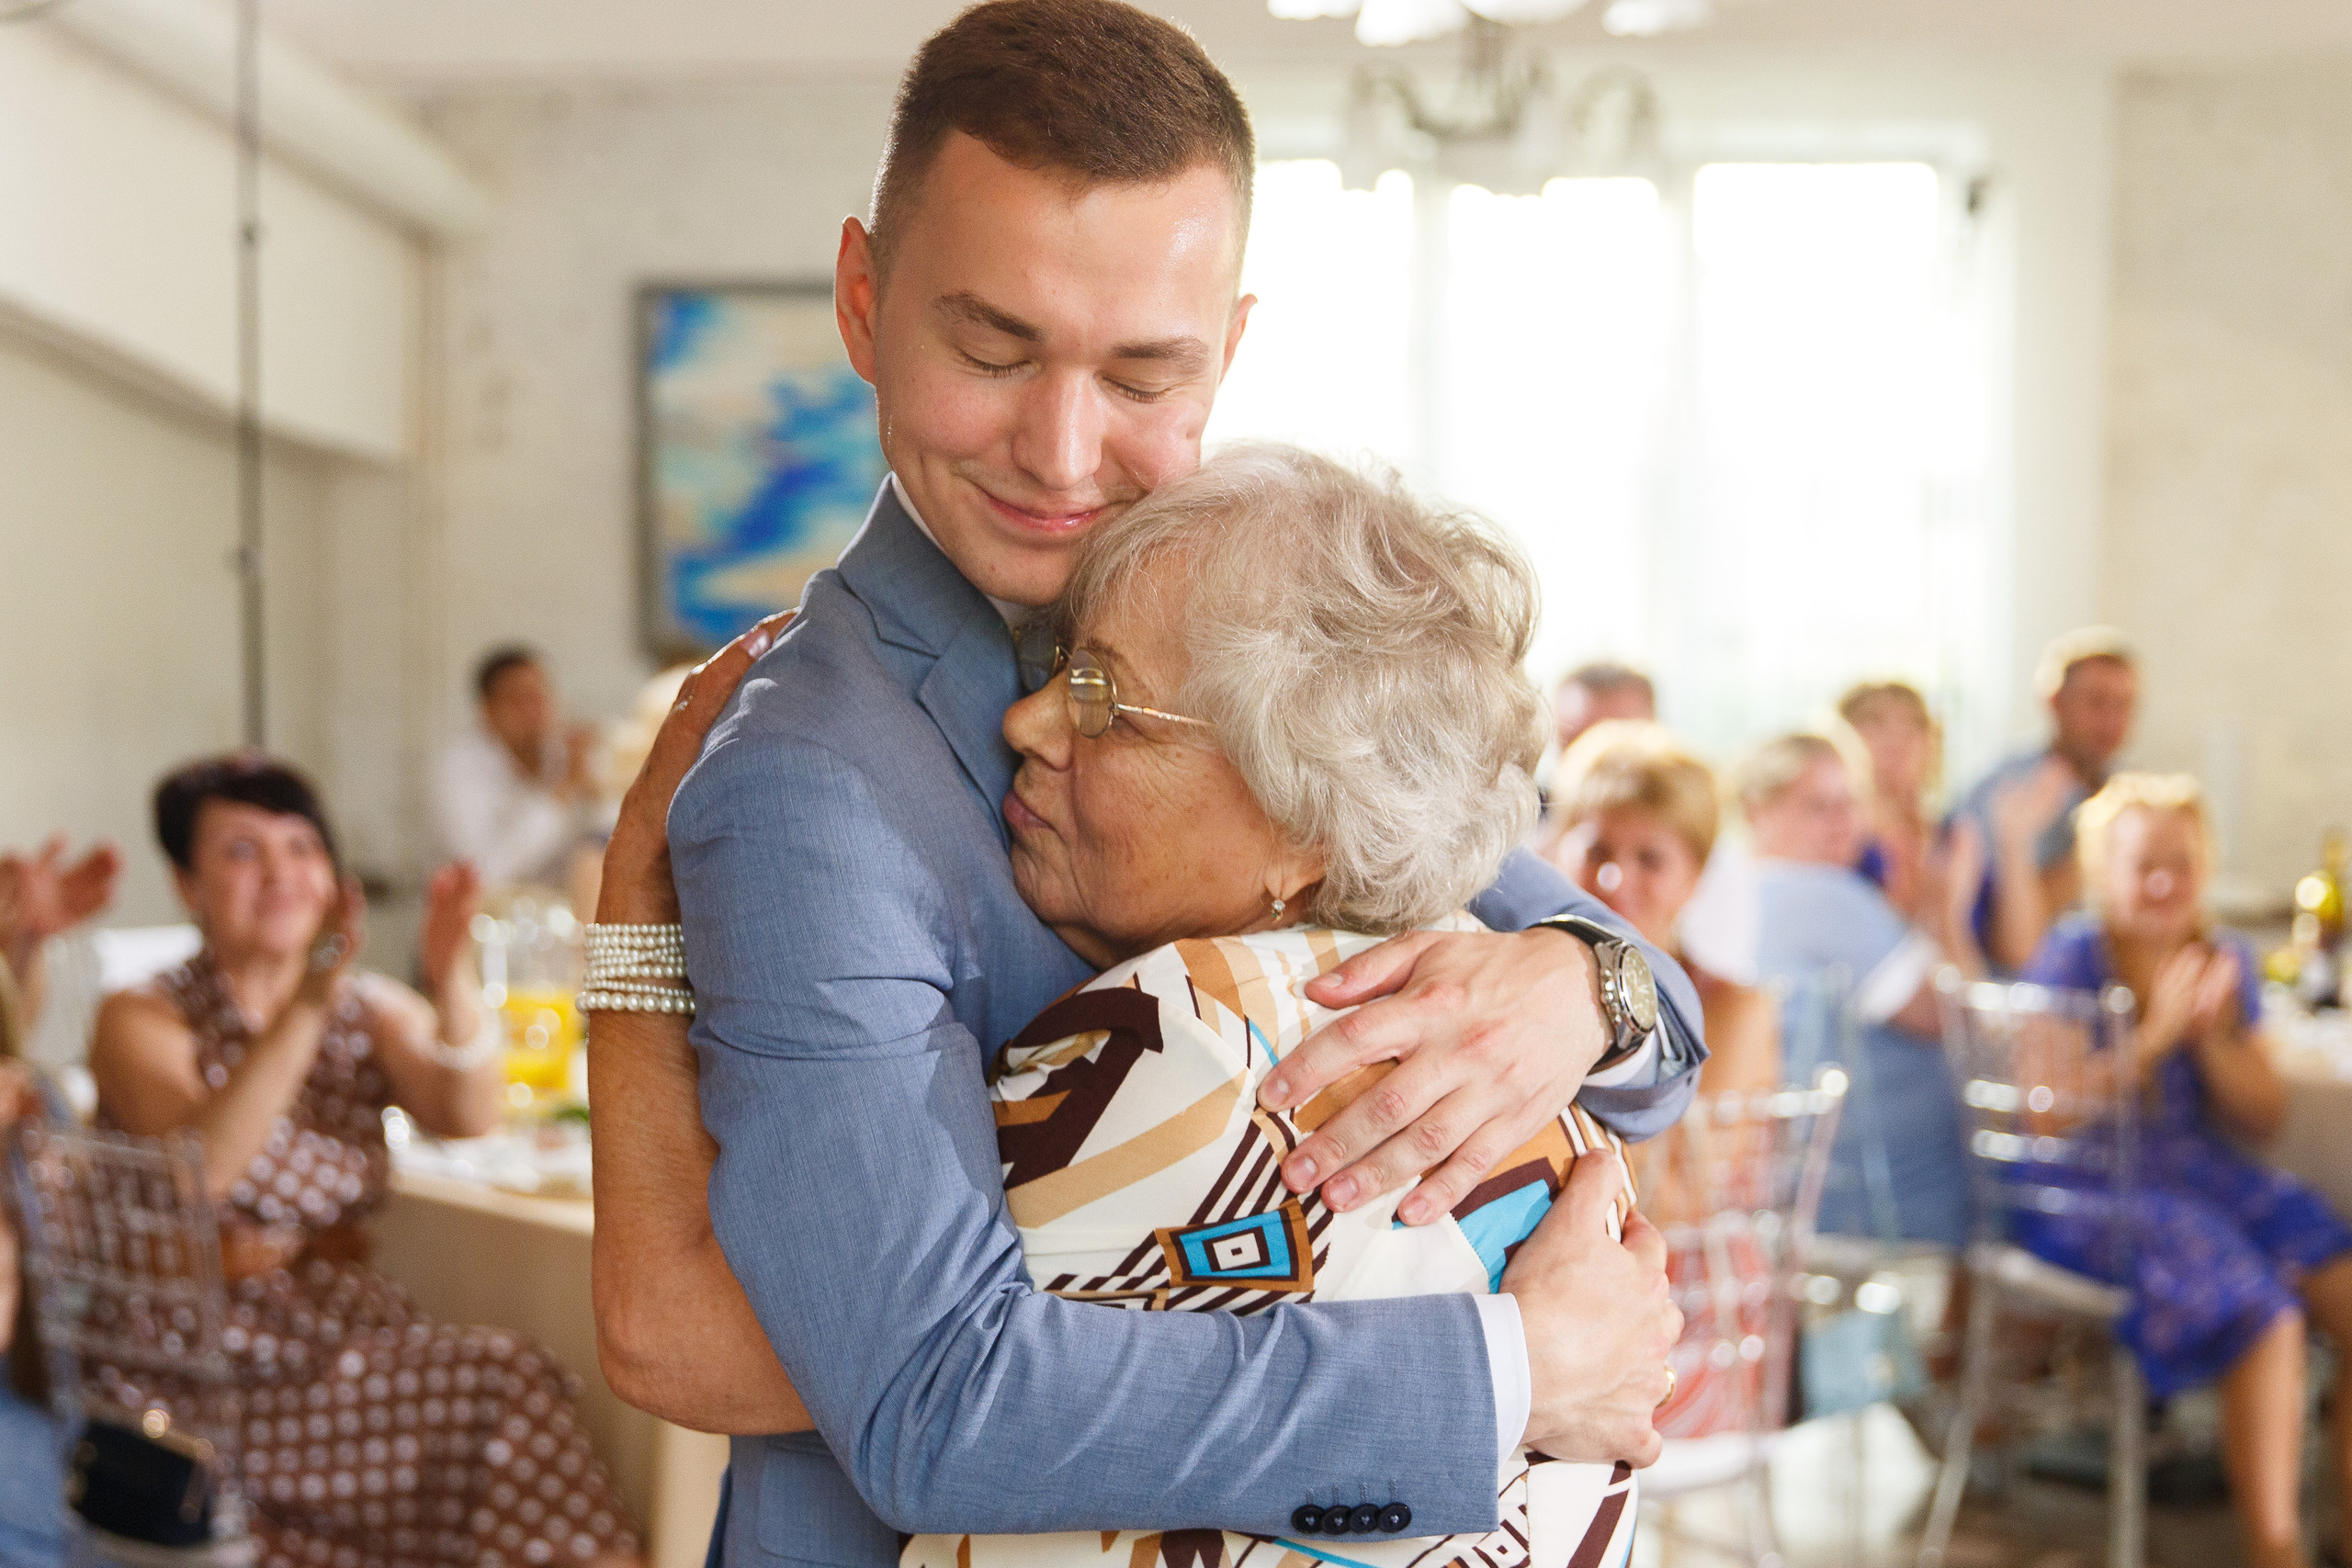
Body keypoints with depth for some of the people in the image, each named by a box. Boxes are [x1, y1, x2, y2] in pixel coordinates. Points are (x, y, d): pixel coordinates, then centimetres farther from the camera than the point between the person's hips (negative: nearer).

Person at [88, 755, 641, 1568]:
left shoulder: (372, 1010, 11)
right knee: (501, 1382, -25)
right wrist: (306, 1005, -31)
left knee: (515, 1376, -25)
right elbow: (197, 1170, -21)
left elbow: (469, 1117, -9)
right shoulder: (143, 1021, -1)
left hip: (338, 1316, 4)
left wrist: (451, 981, -26)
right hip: (190, 1367, -4)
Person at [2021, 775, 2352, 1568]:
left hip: (2200, 1172, 7)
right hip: (2083, 1196, -6)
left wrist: (2212, 1041, -7)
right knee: (2266, 1312, -27)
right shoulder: (2071, 957, -8)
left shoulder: (2223, 960, 9)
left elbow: (2264, 1118, 12)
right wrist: (2153, 1038, -21)